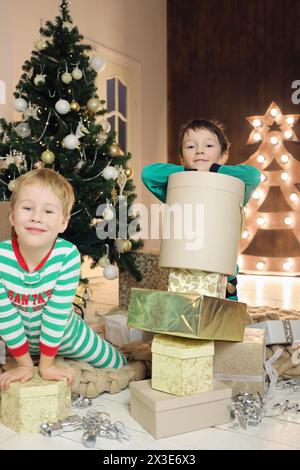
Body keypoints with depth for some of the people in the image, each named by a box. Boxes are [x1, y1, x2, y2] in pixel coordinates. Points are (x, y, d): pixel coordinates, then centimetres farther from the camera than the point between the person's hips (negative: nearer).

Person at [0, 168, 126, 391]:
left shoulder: (68, 255, -32)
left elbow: (57, 312, -25)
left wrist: (46, 365, -18)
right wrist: (24, 363, -13)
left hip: (65, 334, -1)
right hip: (20, 340, 1)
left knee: (118, 366, 11)